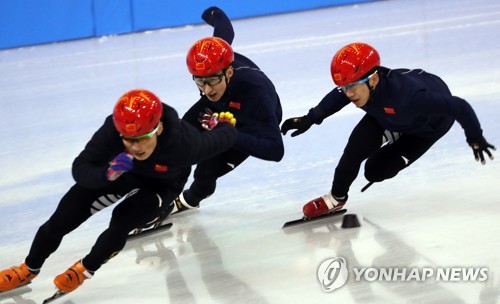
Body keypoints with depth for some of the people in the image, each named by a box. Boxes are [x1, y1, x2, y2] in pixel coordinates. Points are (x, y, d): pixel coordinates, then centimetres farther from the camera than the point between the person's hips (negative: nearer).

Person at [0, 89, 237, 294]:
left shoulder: (184, 142, -44)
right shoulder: (112, 129, -38)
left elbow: (226, 138, -27)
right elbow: (80, 168, -32)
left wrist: (224, 124, -3)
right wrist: (107, 173, -53)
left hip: (162, 185, -2)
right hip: (122, 172, 2)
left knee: (123, 219, -25)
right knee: (65, 215, -3)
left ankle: (85, 270, 5)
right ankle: (29, 270, 21)